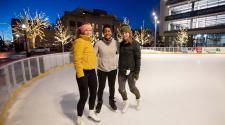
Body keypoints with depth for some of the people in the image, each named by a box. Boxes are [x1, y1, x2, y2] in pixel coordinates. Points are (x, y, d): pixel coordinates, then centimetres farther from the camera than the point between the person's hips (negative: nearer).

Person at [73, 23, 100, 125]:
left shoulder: (89, 42, 13)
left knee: (93, 93, 19)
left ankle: (91, 113, 44)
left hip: (92, 72, 9)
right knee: (84, 96, 2)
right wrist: (81, 75, -23)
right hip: (83, 73, -9)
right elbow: (77, 60, -19)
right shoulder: (79, 41, -13)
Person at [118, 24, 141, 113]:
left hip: (131, 71, -5)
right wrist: (119, 68, 14)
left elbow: (138, 59, -12)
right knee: (121, 89, 10)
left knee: (132, 88, 11)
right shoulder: (121, 44, 5)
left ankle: (138, 99, 45)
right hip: (121, 71, 5)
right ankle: (126, 103, 39)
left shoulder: (135, 44, -11)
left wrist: (137, 72, -15)